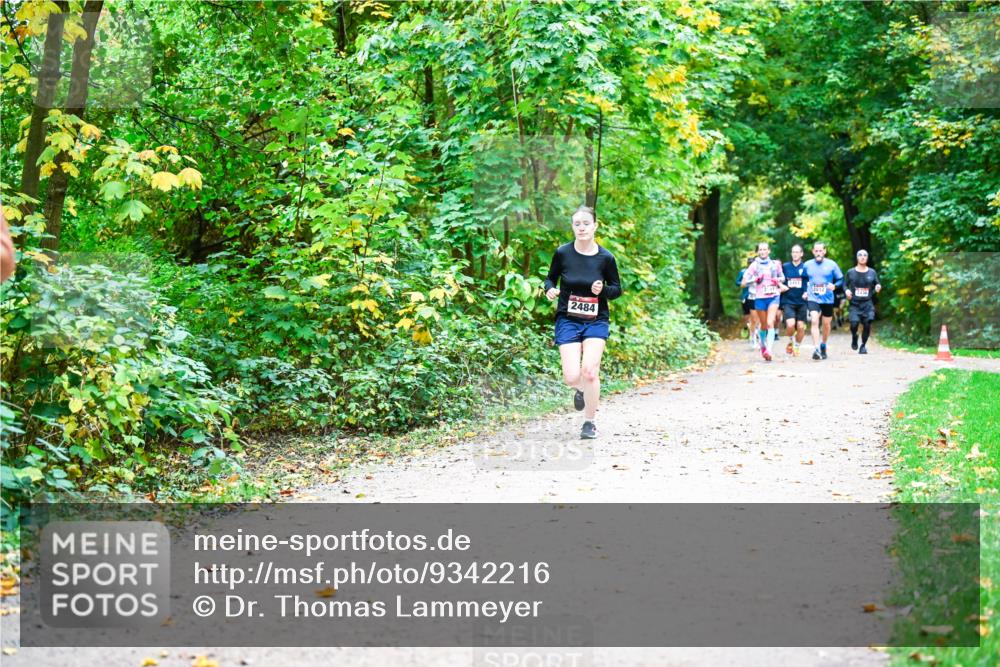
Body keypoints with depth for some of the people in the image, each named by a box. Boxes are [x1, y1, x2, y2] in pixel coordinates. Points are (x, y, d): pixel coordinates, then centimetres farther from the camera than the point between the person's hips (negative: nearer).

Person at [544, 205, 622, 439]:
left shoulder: (605, 258, -5)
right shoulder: (563, 253, -5)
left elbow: (617, 289, 6)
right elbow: (551, 278, 11)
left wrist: (602, 290, -15)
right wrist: (550, 290, -12)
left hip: (596, 321, 0)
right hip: (568, 320, 0)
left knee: (589, 371, -17)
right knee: (572, 377, -10)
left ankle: (590, 422, 4)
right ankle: (581, 390, 30)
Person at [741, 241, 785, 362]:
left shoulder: (775, 264, 7)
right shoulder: (754, 266, 2)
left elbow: (782, 277, 21)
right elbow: (744, 282, -1)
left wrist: (778, 281, -1)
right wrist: (756, 279, -15)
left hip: (773, 296, 0)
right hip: (760, 298, 0)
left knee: (770, 323, -16)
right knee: (763, 325, 10)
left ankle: (768, 350, -23)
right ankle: (763, 345, 35)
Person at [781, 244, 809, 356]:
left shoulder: (805, 267, 2)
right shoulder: (785, 267, 6)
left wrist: (807, 292, -8)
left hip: (802, 302, 0)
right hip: (788, 301, 0)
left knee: (801, 326, -2)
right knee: (790, 324, -18)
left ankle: (796, 347, 21)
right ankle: (790, 341, 13)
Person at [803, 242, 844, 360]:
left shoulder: (831, 264, -1)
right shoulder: (807, 265, 3)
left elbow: (841, 279, 3)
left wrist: (834, 286, -17)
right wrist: (804, 291, -1)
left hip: (827, 299, 1)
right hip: (813, 298, -1)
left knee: (826, 324, 12)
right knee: (814, 321, -20)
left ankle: (823, 346, 36)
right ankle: (816, 349, -26)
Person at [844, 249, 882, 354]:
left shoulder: (872, 272, 7)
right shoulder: (851, 272, 5)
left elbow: (877, 284, 15)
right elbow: (845, 284, 13)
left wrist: (878, 288, -7)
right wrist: (846, 290, -8)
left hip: (867, 304, 1)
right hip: (854, 303, -1)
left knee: (867, 324, -11)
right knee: (854, 322, -20)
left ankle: (863, 346, 10)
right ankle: (854, 337, 14)